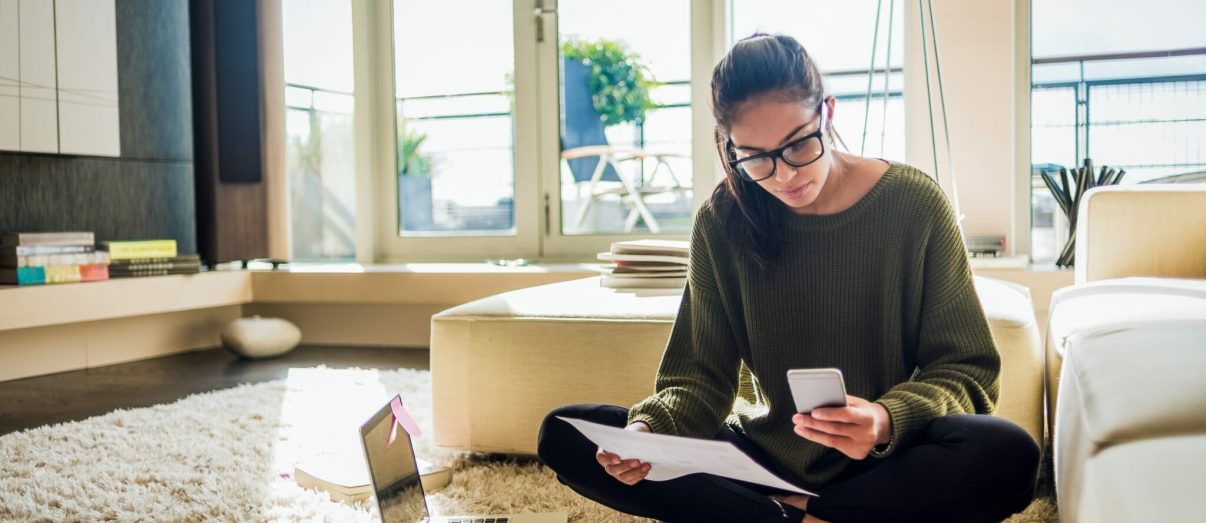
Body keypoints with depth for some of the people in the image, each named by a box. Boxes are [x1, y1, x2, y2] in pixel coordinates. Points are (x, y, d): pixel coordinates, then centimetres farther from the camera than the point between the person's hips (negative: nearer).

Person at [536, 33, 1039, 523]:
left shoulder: (914, 204, -9)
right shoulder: (722, 221, -4)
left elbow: (966, 367, -7)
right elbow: (702, 376, -2)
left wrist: (888, 421, -28)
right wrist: (649, 430, -25)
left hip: (884, 464, -1)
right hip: (762, 456, 2)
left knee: (1007, 454, -34)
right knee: (564, 435, -14)